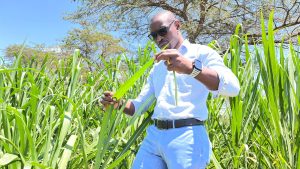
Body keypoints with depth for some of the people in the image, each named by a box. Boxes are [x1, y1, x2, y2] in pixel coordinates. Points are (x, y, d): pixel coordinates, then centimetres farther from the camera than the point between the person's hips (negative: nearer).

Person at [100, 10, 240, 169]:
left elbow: (232, 87, -15)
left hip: (187, 136, -5)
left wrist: (191, 68, -30)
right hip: (154, 135, 6)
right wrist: (118, 103, -1)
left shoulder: (202, 53, 2)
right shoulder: (157, 68, 22)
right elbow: (139, 105, 21)